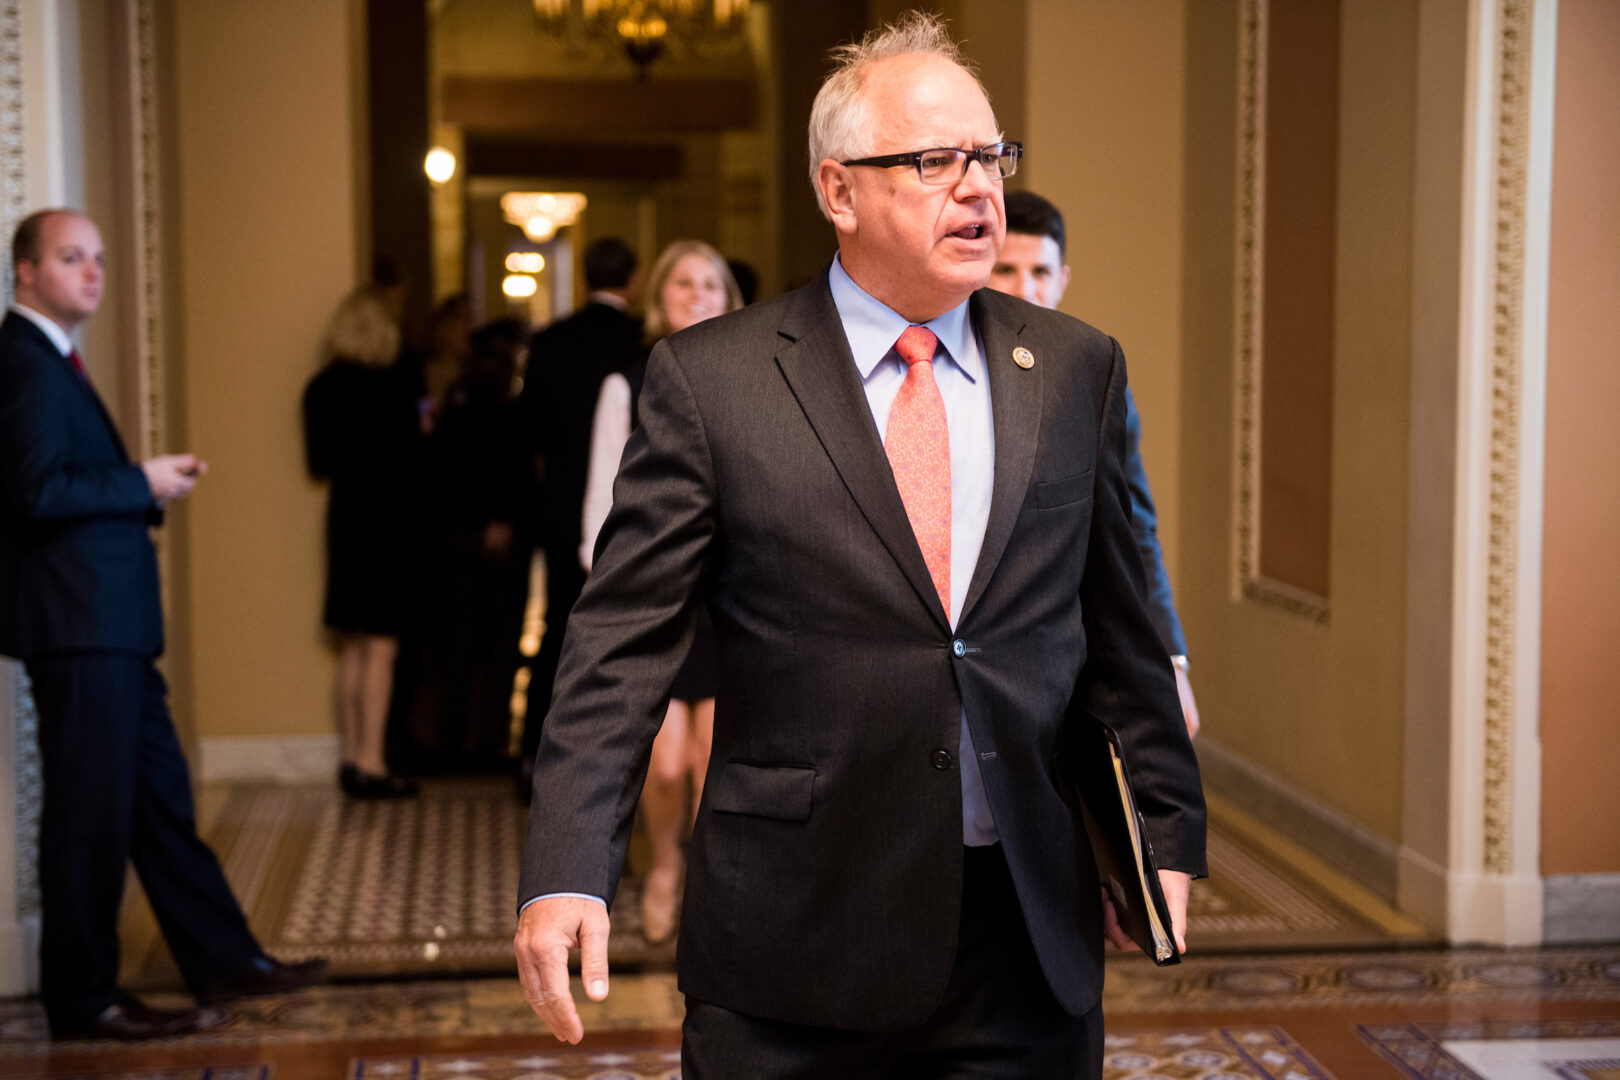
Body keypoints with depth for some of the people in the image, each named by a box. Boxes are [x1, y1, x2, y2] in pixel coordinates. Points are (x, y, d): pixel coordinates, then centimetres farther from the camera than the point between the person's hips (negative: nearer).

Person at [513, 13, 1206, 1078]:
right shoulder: (707, 379, -4)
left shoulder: (1077, 370, 7)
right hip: (790, 946, -2)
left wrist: (1169, 830, 13)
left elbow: (1120, 630, 13)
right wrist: (567, 871, -15)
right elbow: (623, 642, -6)